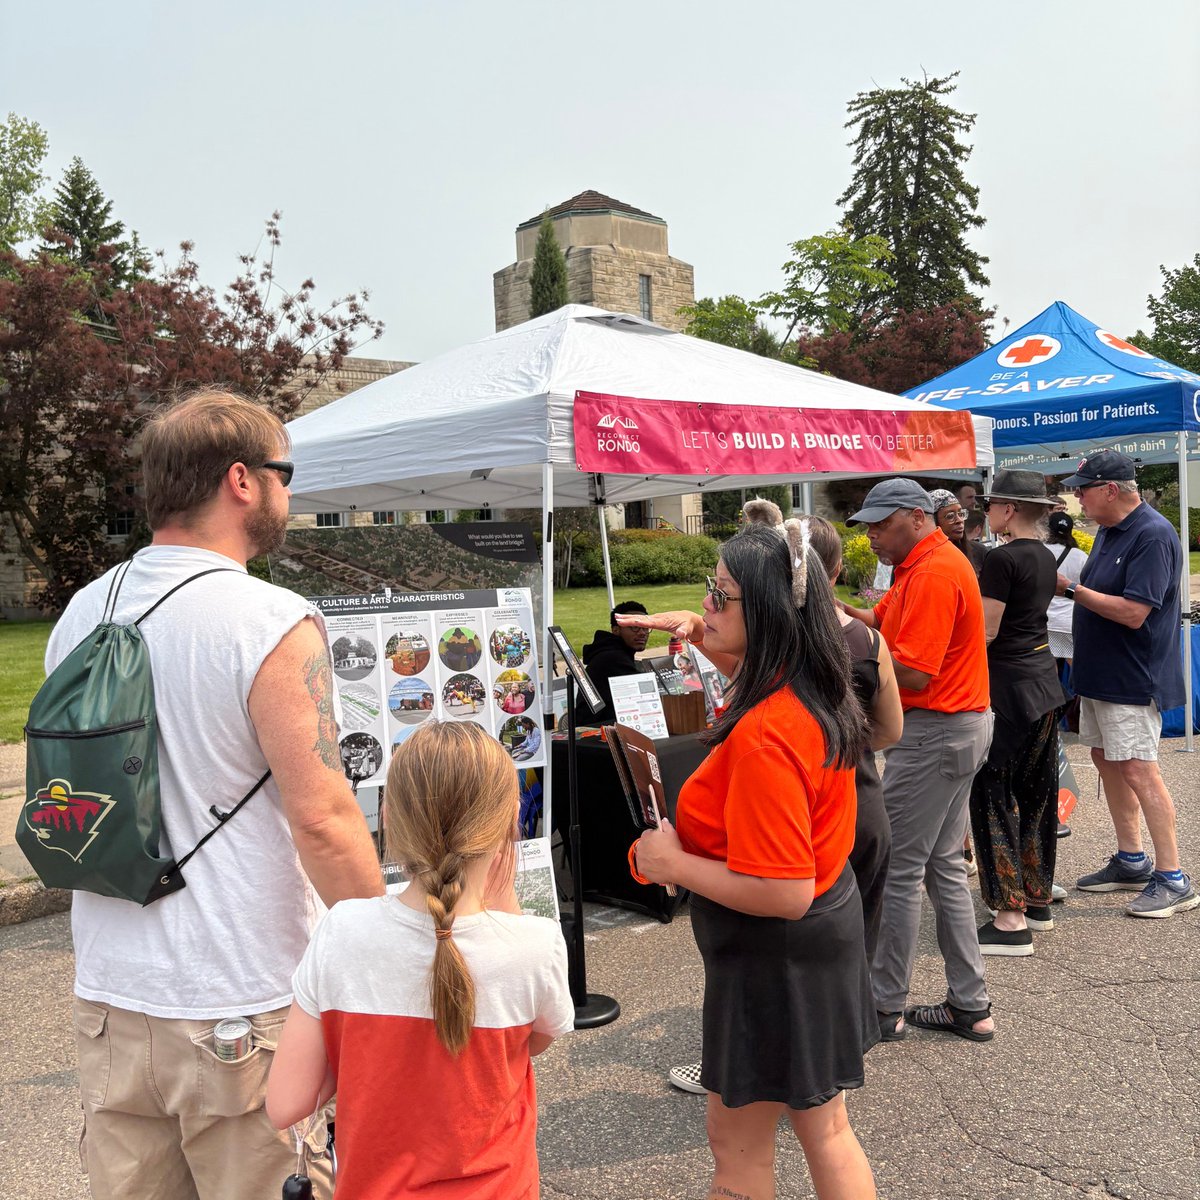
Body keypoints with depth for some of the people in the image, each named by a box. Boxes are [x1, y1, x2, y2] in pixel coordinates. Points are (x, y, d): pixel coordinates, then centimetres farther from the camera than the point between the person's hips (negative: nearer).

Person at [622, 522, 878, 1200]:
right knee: (825, 1131, 23)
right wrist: (703, 637, 8)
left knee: (738, 1143, 13)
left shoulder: (764, 737, -32)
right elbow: (759, 670, 24)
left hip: (775, 957, -9)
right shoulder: (816, 692, -4)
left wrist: (674, 863, -21)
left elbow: (784, 894, -32)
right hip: (828, 920, 9)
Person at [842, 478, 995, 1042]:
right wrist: (834, 607, -5)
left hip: (935, 734, -11)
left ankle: (883, 1009, 10)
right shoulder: (929, 564, 16)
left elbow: (913, 674, -24)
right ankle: (969, 1006, 22)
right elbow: (878, 617, 11)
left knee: (897, 871, -2)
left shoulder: (932, 575, -19)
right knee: (943, 867, 15)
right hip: (959, 726, 11)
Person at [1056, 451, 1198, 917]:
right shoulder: (1108, 531, 11)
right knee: (1106, 760, 16)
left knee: (1138, 771, -8)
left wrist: (1070, 589, -21)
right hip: (1099, 671, 10)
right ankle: (1131, 862, 28)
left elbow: (1132, 613, -26)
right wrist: (1068, 586, 1)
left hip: (1133, 679, -10)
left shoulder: (1153, 536, -19)